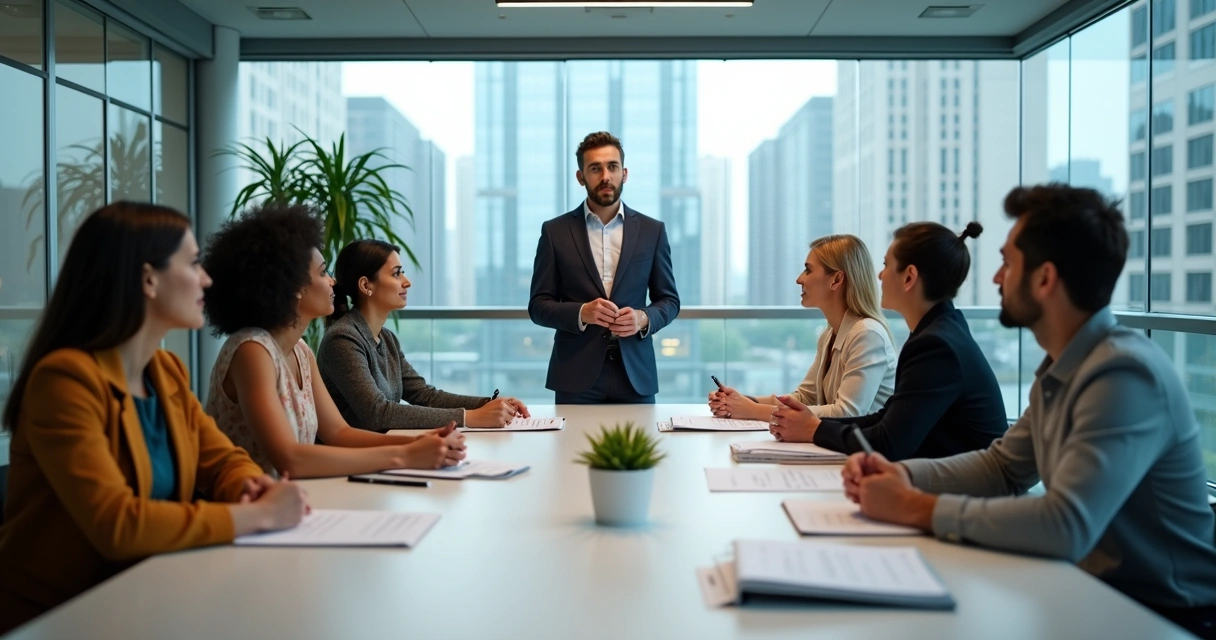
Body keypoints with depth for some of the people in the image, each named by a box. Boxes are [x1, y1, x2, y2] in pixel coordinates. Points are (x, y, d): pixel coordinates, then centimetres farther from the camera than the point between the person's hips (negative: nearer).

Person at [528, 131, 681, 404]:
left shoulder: (652, 230, 6)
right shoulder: (555, 231, 3)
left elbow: (669, 300, 10)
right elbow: (538, 305, 2)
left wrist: (644, 318, -11)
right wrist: (581, 312, -17)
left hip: (635, 373, 1)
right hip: (576, 375, -1)